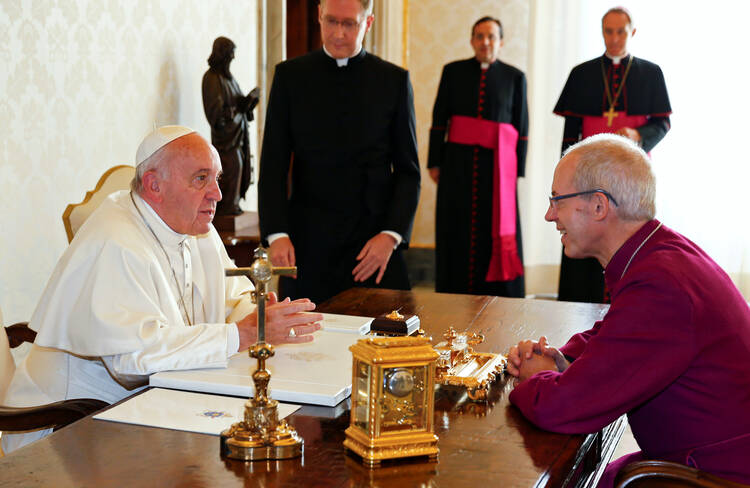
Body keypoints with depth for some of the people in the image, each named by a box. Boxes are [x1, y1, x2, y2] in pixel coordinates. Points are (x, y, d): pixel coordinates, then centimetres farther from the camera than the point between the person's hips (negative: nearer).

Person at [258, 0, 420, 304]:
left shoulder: (394, 80, 6)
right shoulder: (290, 76, 6)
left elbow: (408, 170, 6)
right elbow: (273, 164, 3)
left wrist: (391, 235, -8)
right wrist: (276, 233, -9)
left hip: (375, 243, 0)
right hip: (308, 244, 0)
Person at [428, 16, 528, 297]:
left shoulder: (514, 78, 5)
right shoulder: (453, 72, 6)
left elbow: (521, 127, 5)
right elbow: (439, 119, 5)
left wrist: (518, 171, 0)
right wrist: (435, 163, 1)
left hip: (497, 165, -1)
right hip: (458, 162, 1)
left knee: (497, 232, 0)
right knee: (457, 232, 4)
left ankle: (498, 300, 7)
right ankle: (454, 296, 11)